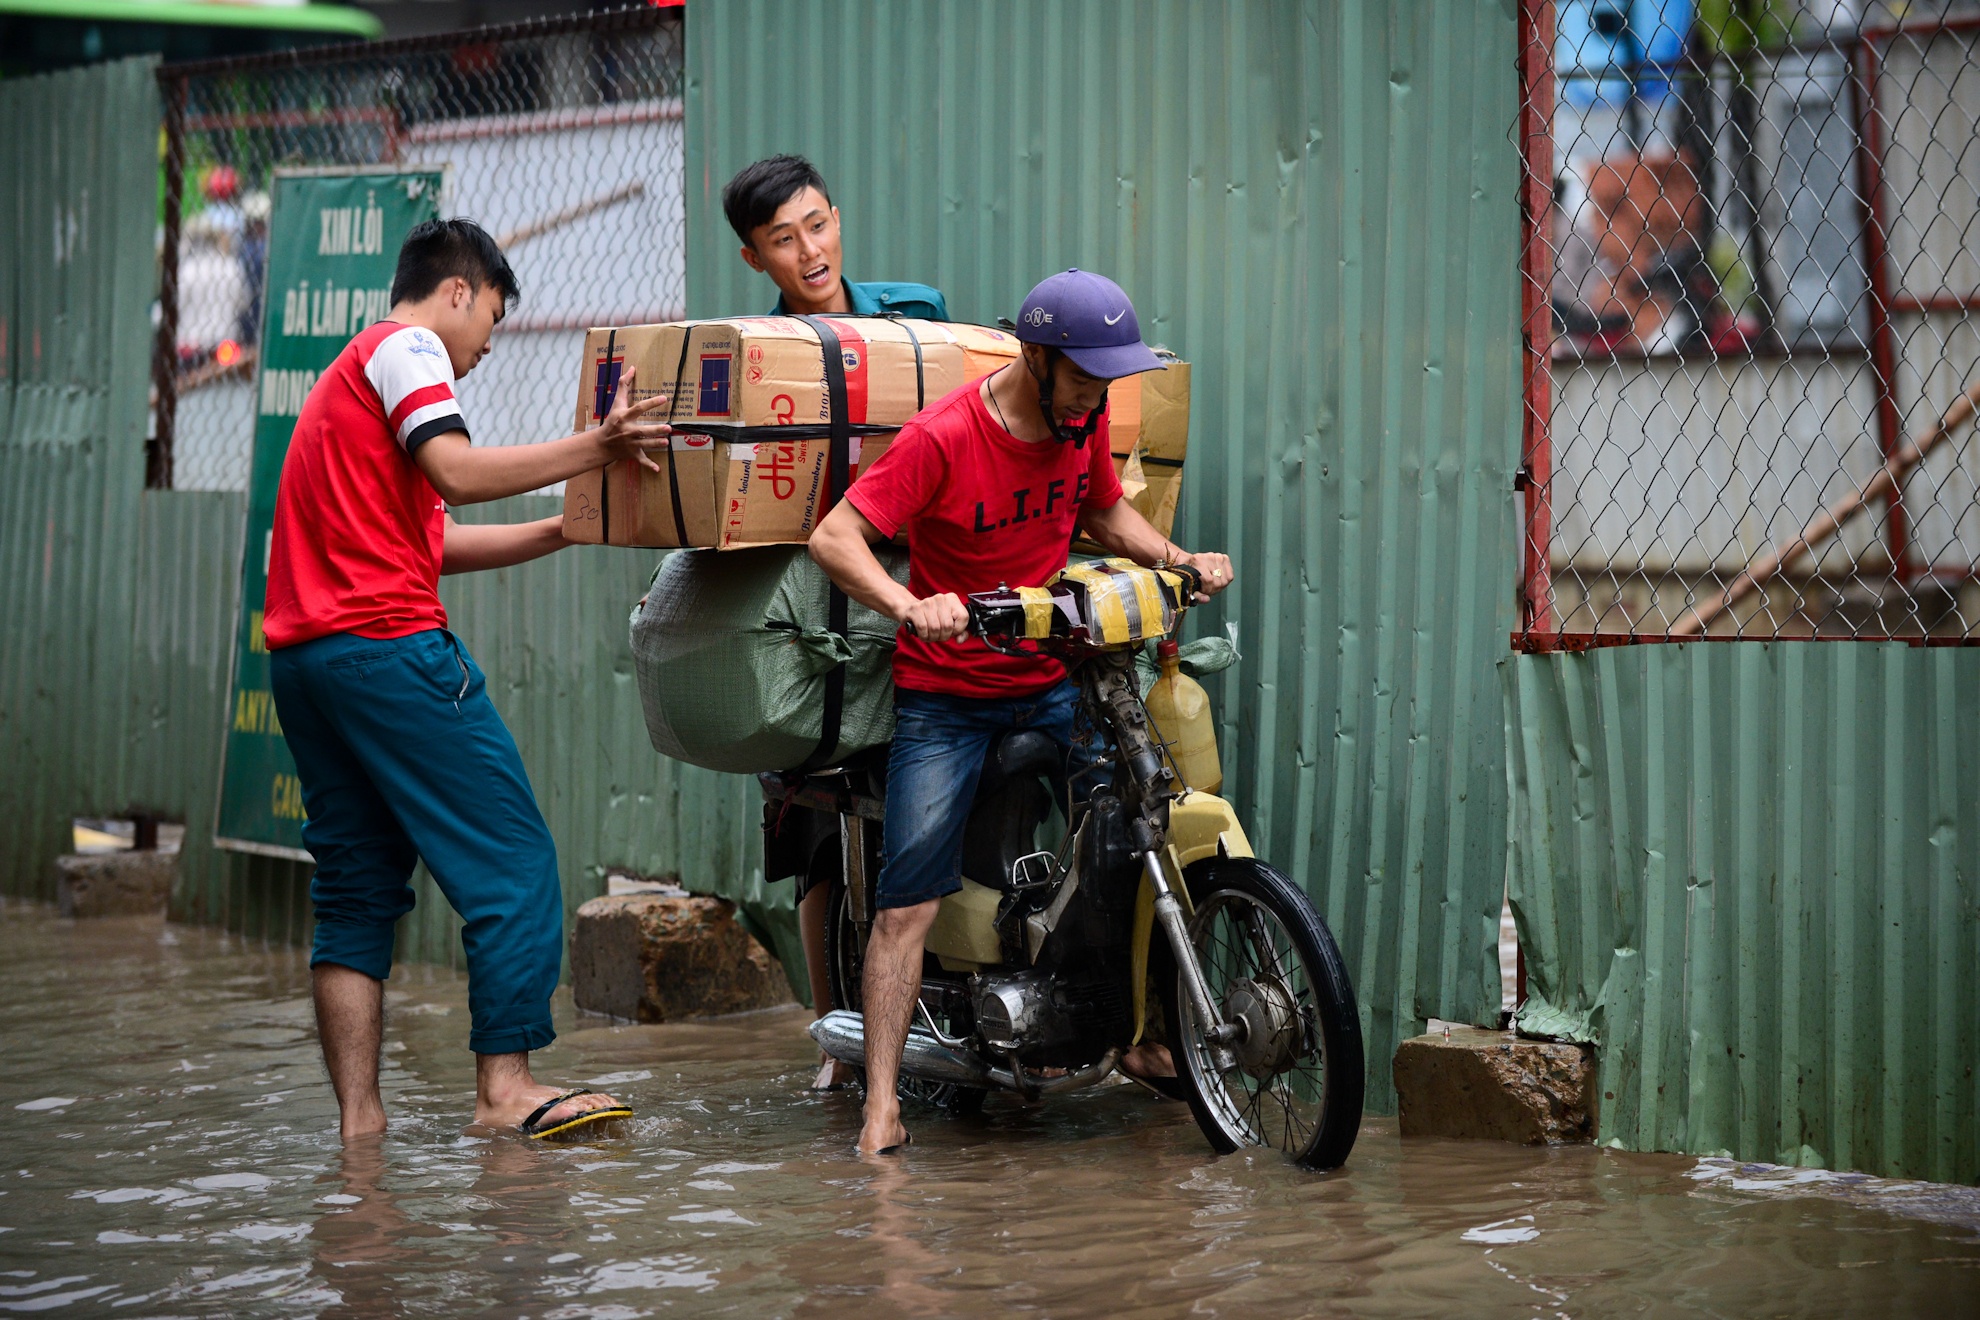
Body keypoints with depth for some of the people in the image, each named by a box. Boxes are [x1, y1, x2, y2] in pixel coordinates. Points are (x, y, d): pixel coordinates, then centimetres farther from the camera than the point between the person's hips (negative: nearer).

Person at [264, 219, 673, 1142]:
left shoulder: (349, 374, 30)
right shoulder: (406, 346, 1)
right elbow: (456, 474, -16)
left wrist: (567, 529, 26)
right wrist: (595, 448, -16)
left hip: (302, 653, 10)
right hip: (387, 643, -10)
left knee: (358, 888, 8)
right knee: (512, 863, -5)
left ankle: (358, 1121, 4)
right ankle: (504, 1085, -8)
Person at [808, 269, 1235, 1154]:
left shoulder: (1084, 420, 1)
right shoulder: (943, 437, -18)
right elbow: (834, 536, -21)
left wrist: (1180, 561, 2)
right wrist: (909, 606, -38)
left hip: (1052, 680, 5)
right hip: (945, 694, -5)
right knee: (908, 901, -9)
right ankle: (881, 1099, -3)